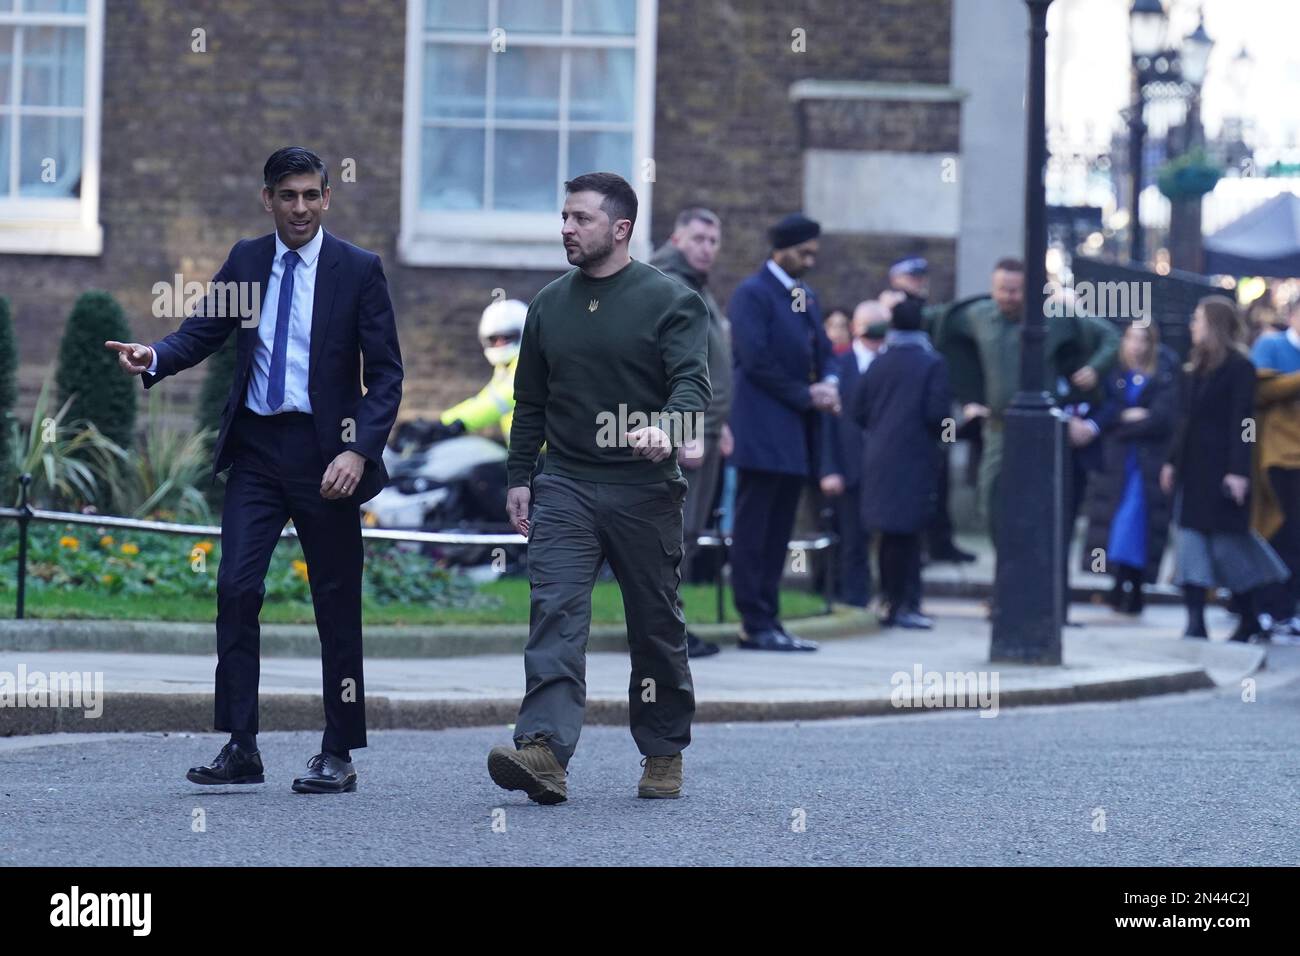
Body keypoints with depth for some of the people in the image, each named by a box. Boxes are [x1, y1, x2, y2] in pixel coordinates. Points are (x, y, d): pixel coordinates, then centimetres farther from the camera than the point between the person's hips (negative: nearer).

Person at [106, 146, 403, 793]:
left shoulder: (359, 271, -2)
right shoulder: (245, 262, 8)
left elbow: (385, 373, -4)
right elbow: (203, 331, 3)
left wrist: (358, 450, -15)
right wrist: (154, 357, -19)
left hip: (325, 453, -3)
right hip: (257, 450, 3)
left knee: (336, 605, 3)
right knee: (236, 587, -8)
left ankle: (338, 756, 11)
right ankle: (240, 747, -4)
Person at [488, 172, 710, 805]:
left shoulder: (668, 300, -3)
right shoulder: (549, 306, 12)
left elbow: (691, 382, -14)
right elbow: (530, 401, 19)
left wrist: (667, 429, -35)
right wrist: (519, 477, 12)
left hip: (644, 490, -3)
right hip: (565, 487, 3)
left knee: (656, 627, 7)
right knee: (554, 613, -14)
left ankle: (663, 754, 22)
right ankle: (544, 752, -26)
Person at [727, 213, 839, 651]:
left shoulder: (806, 297, 19)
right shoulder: (752, 294, -7)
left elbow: (822, 350, 22)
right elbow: (756, 360, -15)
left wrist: (829, 384, -1)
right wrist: (806, 396, -12)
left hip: (795, 434, 8)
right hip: (764, 430, -8)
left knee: (777, 532, 9)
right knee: (754, 530, -5)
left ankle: (768, 621, 11)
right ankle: (756, 625, -5)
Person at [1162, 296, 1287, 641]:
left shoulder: (1239, 367, -9)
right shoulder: (1198, 367, 14)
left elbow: (1241, 422, -15)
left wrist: (1238, 471, -21)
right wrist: (1173, 461, 15)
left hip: (1222, 469, -8)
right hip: (1193, 469, 8)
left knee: (1228, 542, 0)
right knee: (1191, 541, 1)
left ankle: (1250, 618, 14)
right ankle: (1195, 622, -2)